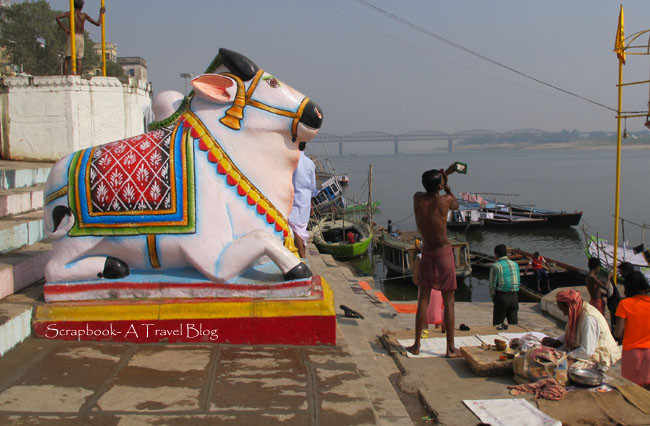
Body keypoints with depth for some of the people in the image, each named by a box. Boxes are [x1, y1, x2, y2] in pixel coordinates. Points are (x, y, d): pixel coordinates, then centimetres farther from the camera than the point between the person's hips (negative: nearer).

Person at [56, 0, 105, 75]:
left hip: (72, 36, -1)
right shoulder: (84, 15, 3)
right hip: (81, 37, 1)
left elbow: (57, 17, -11)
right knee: (79, 58, 7)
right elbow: (97, 24, 5)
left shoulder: (69, 13, 2)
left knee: (67, 58, 1)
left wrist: (64, 28, -4)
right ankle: (78, 76, -5)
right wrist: (101, 13, 17)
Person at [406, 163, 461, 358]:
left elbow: (428, 189, 19)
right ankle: (451, 348, 12)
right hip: (444, 254, -4)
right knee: (448, 303, 5)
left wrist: (445, 173, 25)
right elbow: (456, 205, 9)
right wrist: (447, 187, 15)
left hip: (426, 255, 4)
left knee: (423, 301, 12)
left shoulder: (417, 198, -5)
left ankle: (416, 345, 16)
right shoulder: (445, 200, -16)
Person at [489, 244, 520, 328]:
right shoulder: (515, 264, 7)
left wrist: (493, 297, 5)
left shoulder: (495, 266, -8)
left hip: (502, 297, -5)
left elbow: (492, 284, -8)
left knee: (497, 324, 5)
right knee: (514, 323, 10)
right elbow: (518, 282, 11)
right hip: (514, 296, 5)